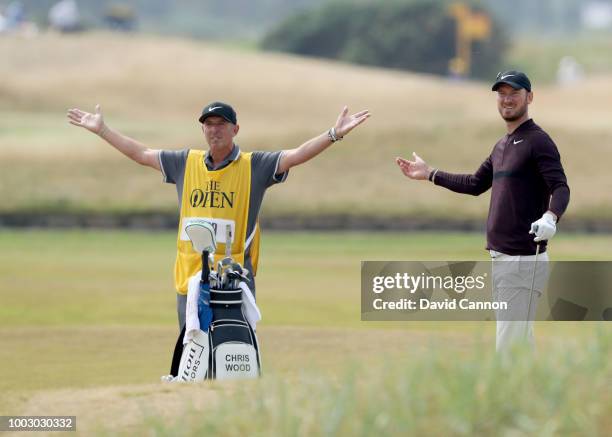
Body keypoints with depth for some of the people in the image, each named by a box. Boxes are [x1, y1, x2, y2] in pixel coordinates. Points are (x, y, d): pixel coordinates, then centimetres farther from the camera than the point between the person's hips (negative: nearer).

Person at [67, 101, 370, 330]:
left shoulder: (254, 166, 1)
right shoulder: (186, 163, 12)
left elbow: (296, 156, -8)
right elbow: (140, 154, 19)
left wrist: (334, 135, -19)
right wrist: (102, 130, 20)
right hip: (189, 278, 4)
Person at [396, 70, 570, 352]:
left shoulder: (538, 141, -9)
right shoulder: (502, 146, 19)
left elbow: (560, 187, -21)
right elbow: (476, 184, 29)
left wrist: (550, 217, -41)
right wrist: (429, 174, 30)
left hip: (524, 259, -9)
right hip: (499, 256, 9)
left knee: (510, 349, -14)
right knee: (520, 342, 13)